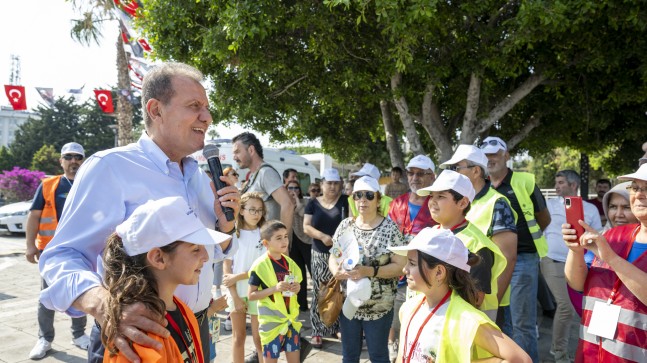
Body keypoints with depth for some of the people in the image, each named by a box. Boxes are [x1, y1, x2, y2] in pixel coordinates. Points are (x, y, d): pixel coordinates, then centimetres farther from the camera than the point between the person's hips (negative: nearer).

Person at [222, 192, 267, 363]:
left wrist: (237, 277, -12)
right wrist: (235, 296, -7)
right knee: (239, 337, 12)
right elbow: (226, 268, -3)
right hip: (236, 292, 1)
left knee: (259, 338, 5)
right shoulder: (232, 234, -3)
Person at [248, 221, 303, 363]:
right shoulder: (260, 265, -14)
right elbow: (251, 295, -12)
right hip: (271, 321, -5)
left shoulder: (289, 262, 4)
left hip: (291, 319, 5)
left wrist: (297, 288, -6)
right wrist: (275, 288, -23)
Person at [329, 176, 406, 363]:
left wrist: (369, 271, -25)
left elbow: (400, 266, -13)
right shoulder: (345, 225, 0)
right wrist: (336, 271, -16)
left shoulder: (390, 228, -12)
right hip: (348, 302, 4)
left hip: (379, 306, -3)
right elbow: (333, 256, 7)